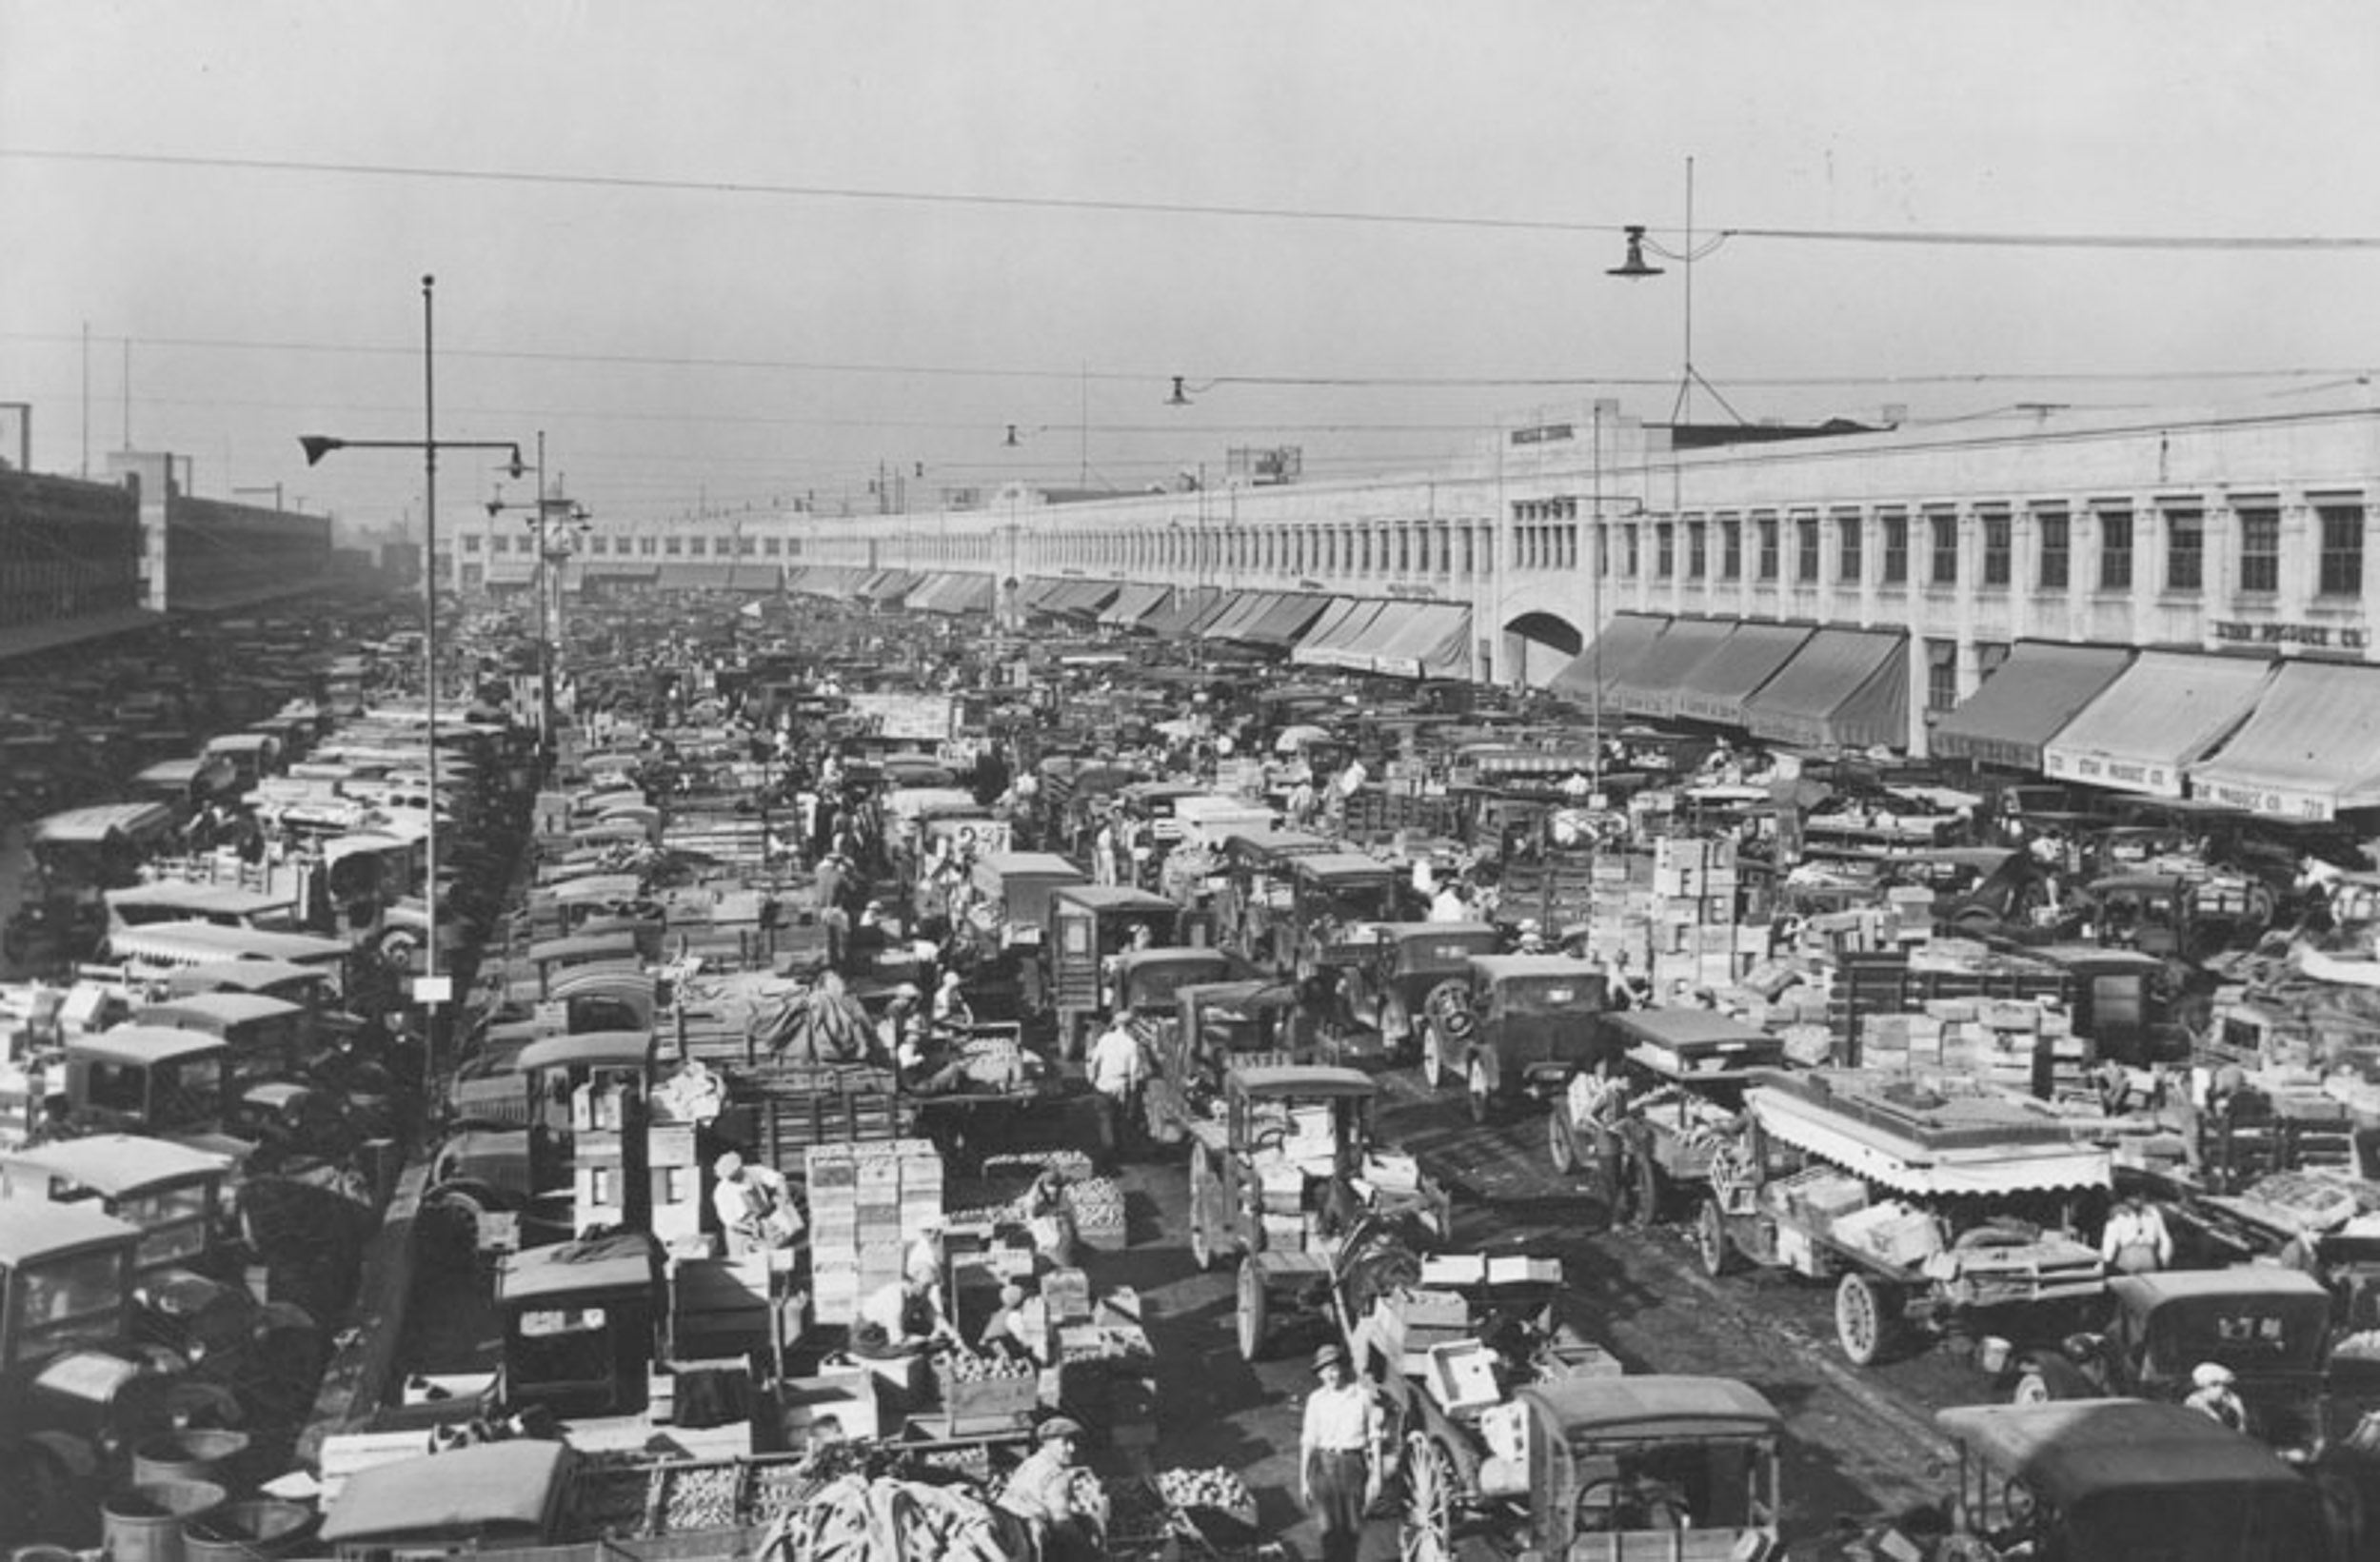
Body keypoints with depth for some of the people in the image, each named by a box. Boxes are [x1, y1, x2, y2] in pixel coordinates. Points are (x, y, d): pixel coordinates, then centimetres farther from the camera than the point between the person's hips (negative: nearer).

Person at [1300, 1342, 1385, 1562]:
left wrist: (1376, 1475, 1)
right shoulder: (1316, 1400, 6)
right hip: (1324, 1464, 0)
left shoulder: (1362, 1394, 3)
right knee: (1329, 1529, -9)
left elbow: (1374, 1437, 6)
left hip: (1354, 1464, 0)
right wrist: (1303, 1480, 5)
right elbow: (1308, 1441, 8)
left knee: (1352, 1530, 3)